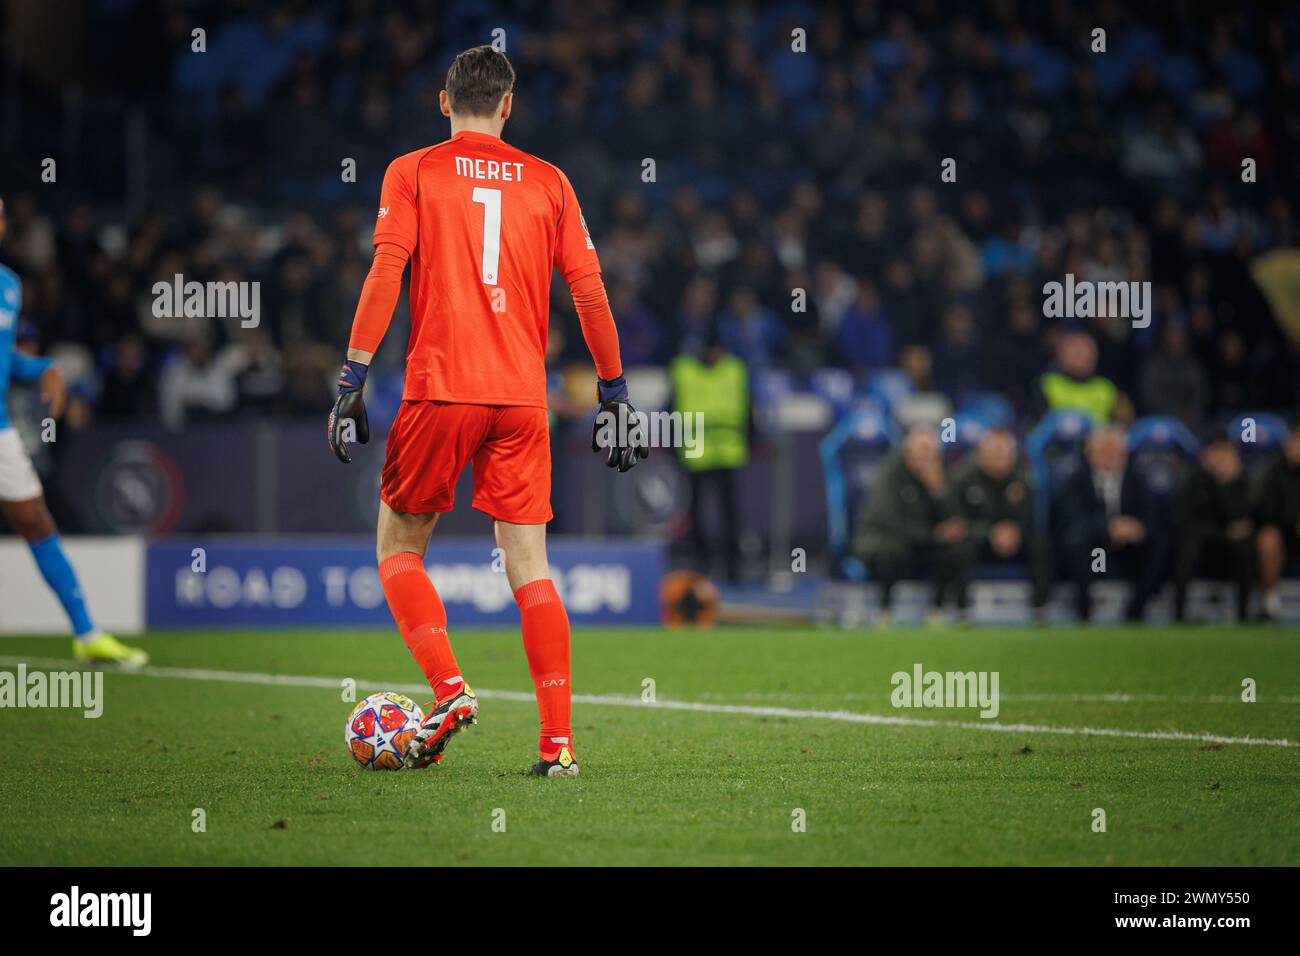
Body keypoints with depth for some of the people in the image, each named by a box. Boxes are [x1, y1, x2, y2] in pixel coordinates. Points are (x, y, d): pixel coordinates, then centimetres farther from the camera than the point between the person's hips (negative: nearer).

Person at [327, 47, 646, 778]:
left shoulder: (412, 173, 4)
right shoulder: (548, 182, 10)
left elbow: (387, 273, -6)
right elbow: (589, 290, 8)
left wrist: (353, 380, -6)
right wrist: (614, 392, 15)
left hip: (439, 389, -2)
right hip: (522, 399, 2)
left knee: (399, 547, 13)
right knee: (530, 566, 4)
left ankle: (450, 690, -7)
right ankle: (559, 743, -2)